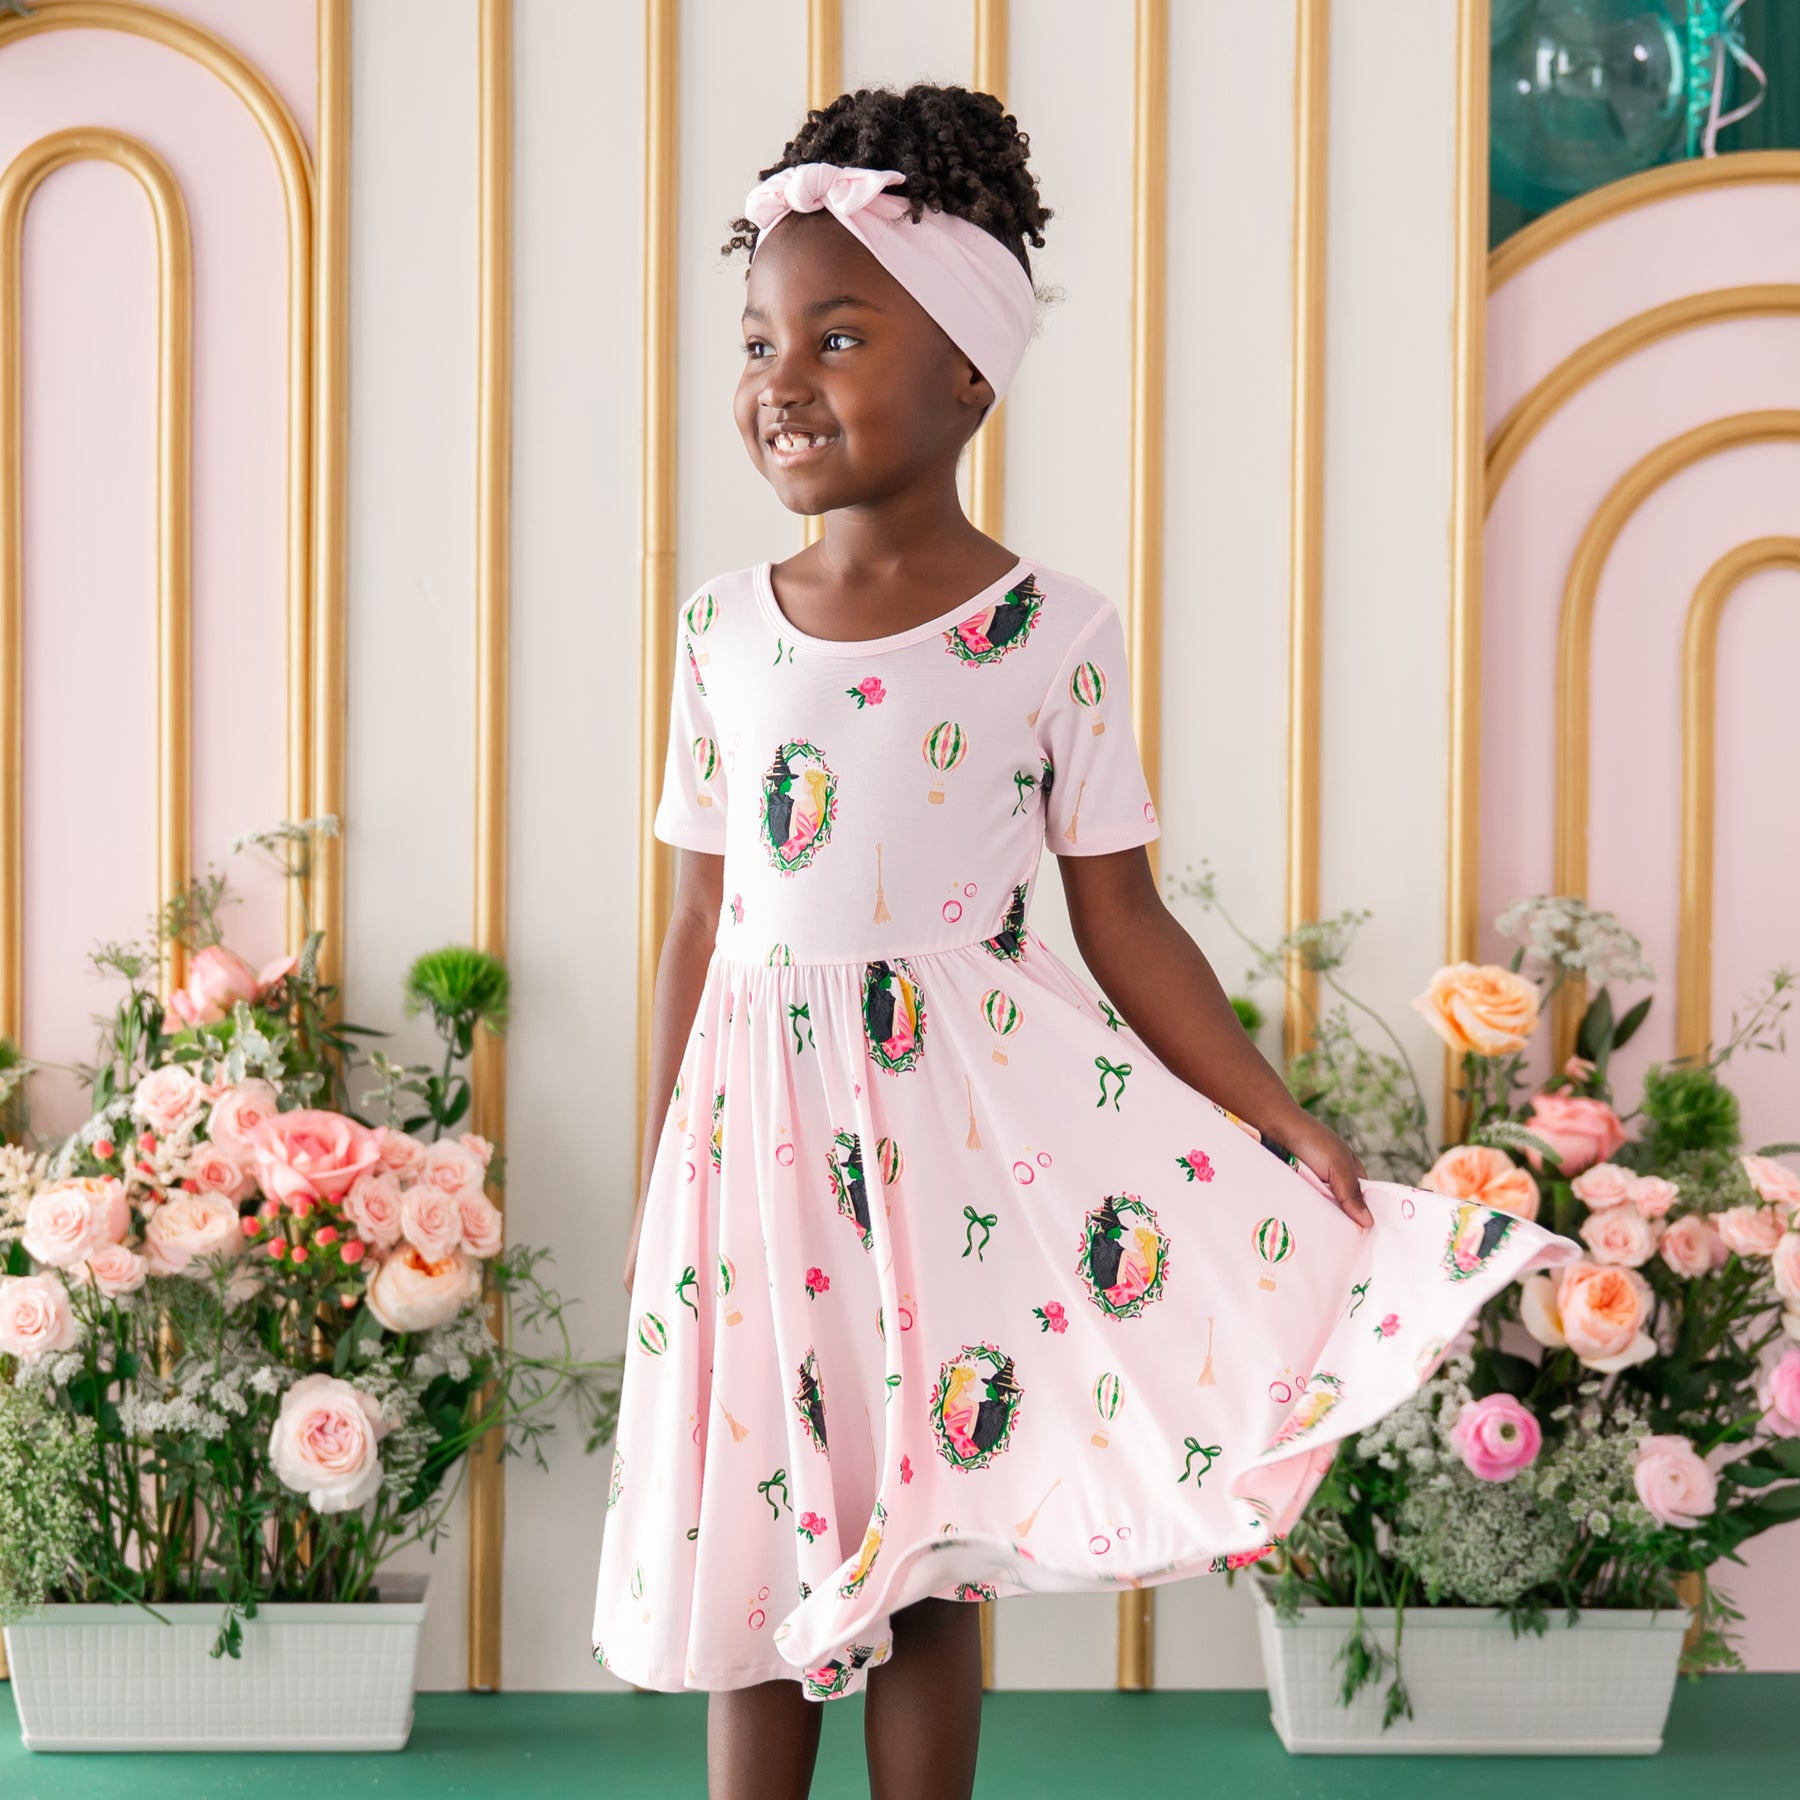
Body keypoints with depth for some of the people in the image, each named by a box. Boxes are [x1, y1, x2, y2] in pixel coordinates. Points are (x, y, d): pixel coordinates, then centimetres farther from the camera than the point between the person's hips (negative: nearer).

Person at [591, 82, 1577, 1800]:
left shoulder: (1054, 633, -5)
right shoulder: (725, 626, 4)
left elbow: (1123, 923, -2)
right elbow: (700, 927, 8)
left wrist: (1280, 1120, -9)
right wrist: (654, 1192, 9)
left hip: (966, 1119, -3)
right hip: (760, 1123, 3)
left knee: (927, 1559, 6)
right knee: (744, 1548, 9)